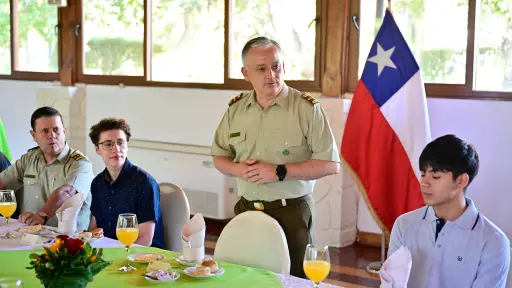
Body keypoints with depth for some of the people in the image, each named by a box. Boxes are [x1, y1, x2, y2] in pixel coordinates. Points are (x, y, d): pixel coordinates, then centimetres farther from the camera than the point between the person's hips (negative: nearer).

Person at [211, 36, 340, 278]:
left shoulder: (307, 108, -10)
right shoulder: (235, 108, 5)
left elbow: (330, 164, -11)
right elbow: (219, 157, 14)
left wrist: (280, 172, -19)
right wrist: (238, 169, -8)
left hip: (291, 211, -4)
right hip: (246, 209, 4)